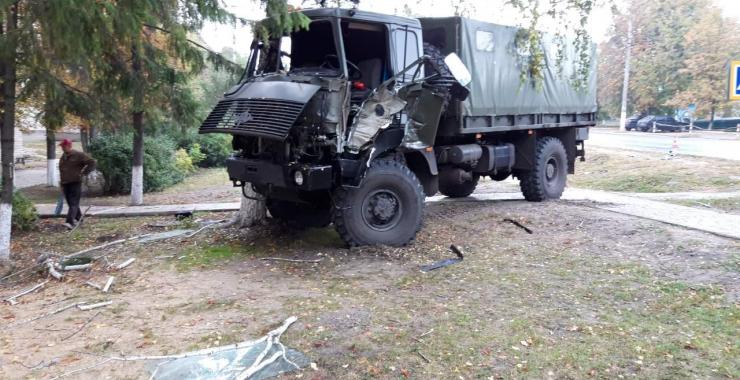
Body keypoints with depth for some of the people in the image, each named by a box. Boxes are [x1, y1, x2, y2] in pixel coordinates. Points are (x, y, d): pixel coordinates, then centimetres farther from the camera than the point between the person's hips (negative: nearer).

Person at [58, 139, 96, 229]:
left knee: (73, 203, -12)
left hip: (75, 183, -7)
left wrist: (84, 173, -10)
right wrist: (61, 183, 22)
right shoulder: (63, 157, 16)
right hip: (65, 184, 7)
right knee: (70, 203, 13)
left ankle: (70, 222, -21)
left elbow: (92, 162, -7)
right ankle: (78, 217, 30)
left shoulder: (78, 155, -6)